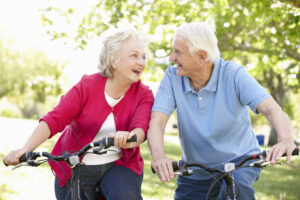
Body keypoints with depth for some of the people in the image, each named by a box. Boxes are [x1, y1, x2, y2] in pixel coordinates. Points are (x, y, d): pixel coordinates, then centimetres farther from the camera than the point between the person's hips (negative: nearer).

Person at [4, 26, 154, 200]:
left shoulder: (144, 95, -7)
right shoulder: (87, 86, -9)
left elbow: (141, 128, -25)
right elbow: (54, 119, -18)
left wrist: (128, 138, -51)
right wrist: (26, 149, -33)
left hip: (118, 165, -1)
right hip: (75, 168, 1)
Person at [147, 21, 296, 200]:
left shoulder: (233, 74, -16)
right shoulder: (173, 77, -10)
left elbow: (271, 109, -26)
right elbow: (157, 122, -20)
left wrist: (285, 139, -48)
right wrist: (158, 155, -42)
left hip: (239, 161, -3)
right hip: (195, 173, 4)